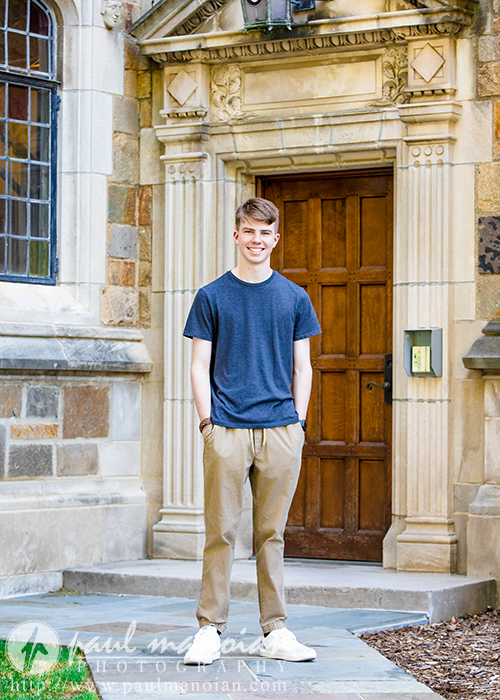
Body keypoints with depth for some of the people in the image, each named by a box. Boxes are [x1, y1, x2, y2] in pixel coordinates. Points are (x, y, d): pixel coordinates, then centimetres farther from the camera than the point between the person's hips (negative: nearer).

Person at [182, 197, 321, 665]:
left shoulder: (294, 298, 11)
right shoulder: (212, 297, 6)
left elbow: (302, 366, 13)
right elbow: (200, 367, 5)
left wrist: (298, 420, 3)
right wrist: (207, 421, -4)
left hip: (280, 432, 2)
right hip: (227, 430, -2)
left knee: (271, 534, 7)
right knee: (220, 532, -2)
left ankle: (274, 632, 12)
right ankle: (210, 629, 5)